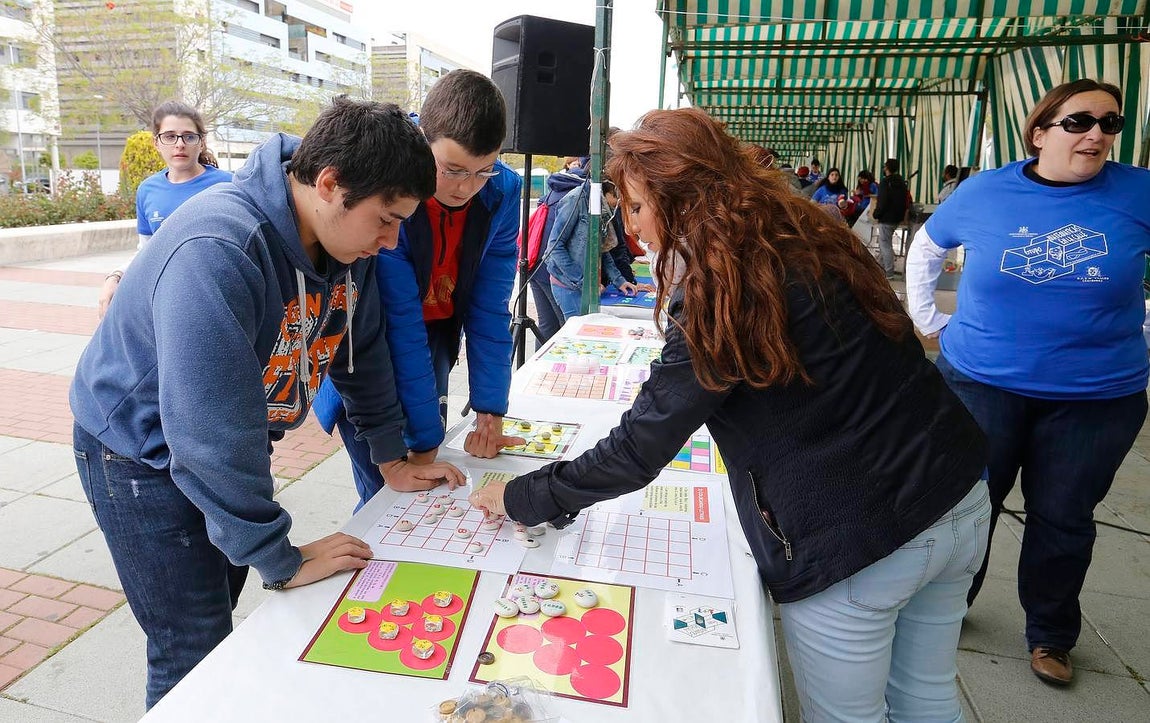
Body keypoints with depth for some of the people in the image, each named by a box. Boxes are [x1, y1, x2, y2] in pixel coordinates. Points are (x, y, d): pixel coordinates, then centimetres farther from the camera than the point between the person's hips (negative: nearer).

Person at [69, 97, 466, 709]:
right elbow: (212, 433, -36)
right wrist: (282, 561, -27)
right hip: (143, 453, -7)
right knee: (195, 652, 1)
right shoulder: (215, 251, -37)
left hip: (237, 447, 7)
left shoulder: (348, 236, -11)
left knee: (219, 615, 20)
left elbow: (364, 349, 2)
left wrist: (393, 459, 4)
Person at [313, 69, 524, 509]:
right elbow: (399, 323, -29)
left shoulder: (502, 191, -15)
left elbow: (490, 306, -12)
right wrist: (424, 441, -25)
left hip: (437, 337, 4)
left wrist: (490, 411, -15)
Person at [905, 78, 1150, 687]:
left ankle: (1051, 635, 36)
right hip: (981, 382, 0)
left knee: (1063, 520, 14)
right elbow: (924, 250, 12)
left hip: (1097, 397, 1)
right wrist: (927, 318, 7)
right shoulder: (984, 192, -4)